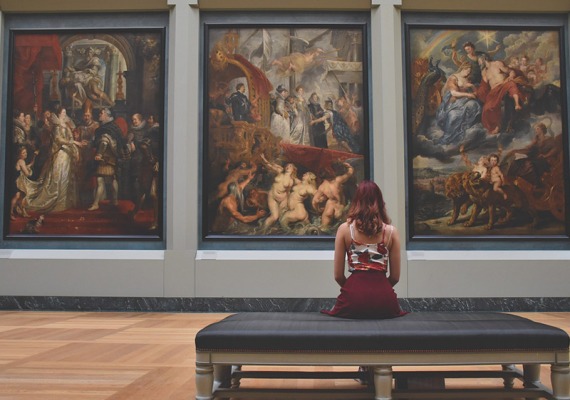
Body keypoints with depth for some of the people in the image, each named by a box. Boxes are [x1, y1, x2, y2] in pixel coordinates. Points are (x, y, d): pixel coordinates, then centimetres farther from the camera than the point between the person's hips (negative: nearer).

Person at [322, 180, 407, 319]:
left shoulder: (344, 229, 2)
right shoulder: (391, 231, 4)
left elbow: (338, 275, 3)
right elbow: (395, 277, 8)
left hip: (354, 297, -1)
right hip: (384, 296, 2)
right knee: (397, 309, 37)